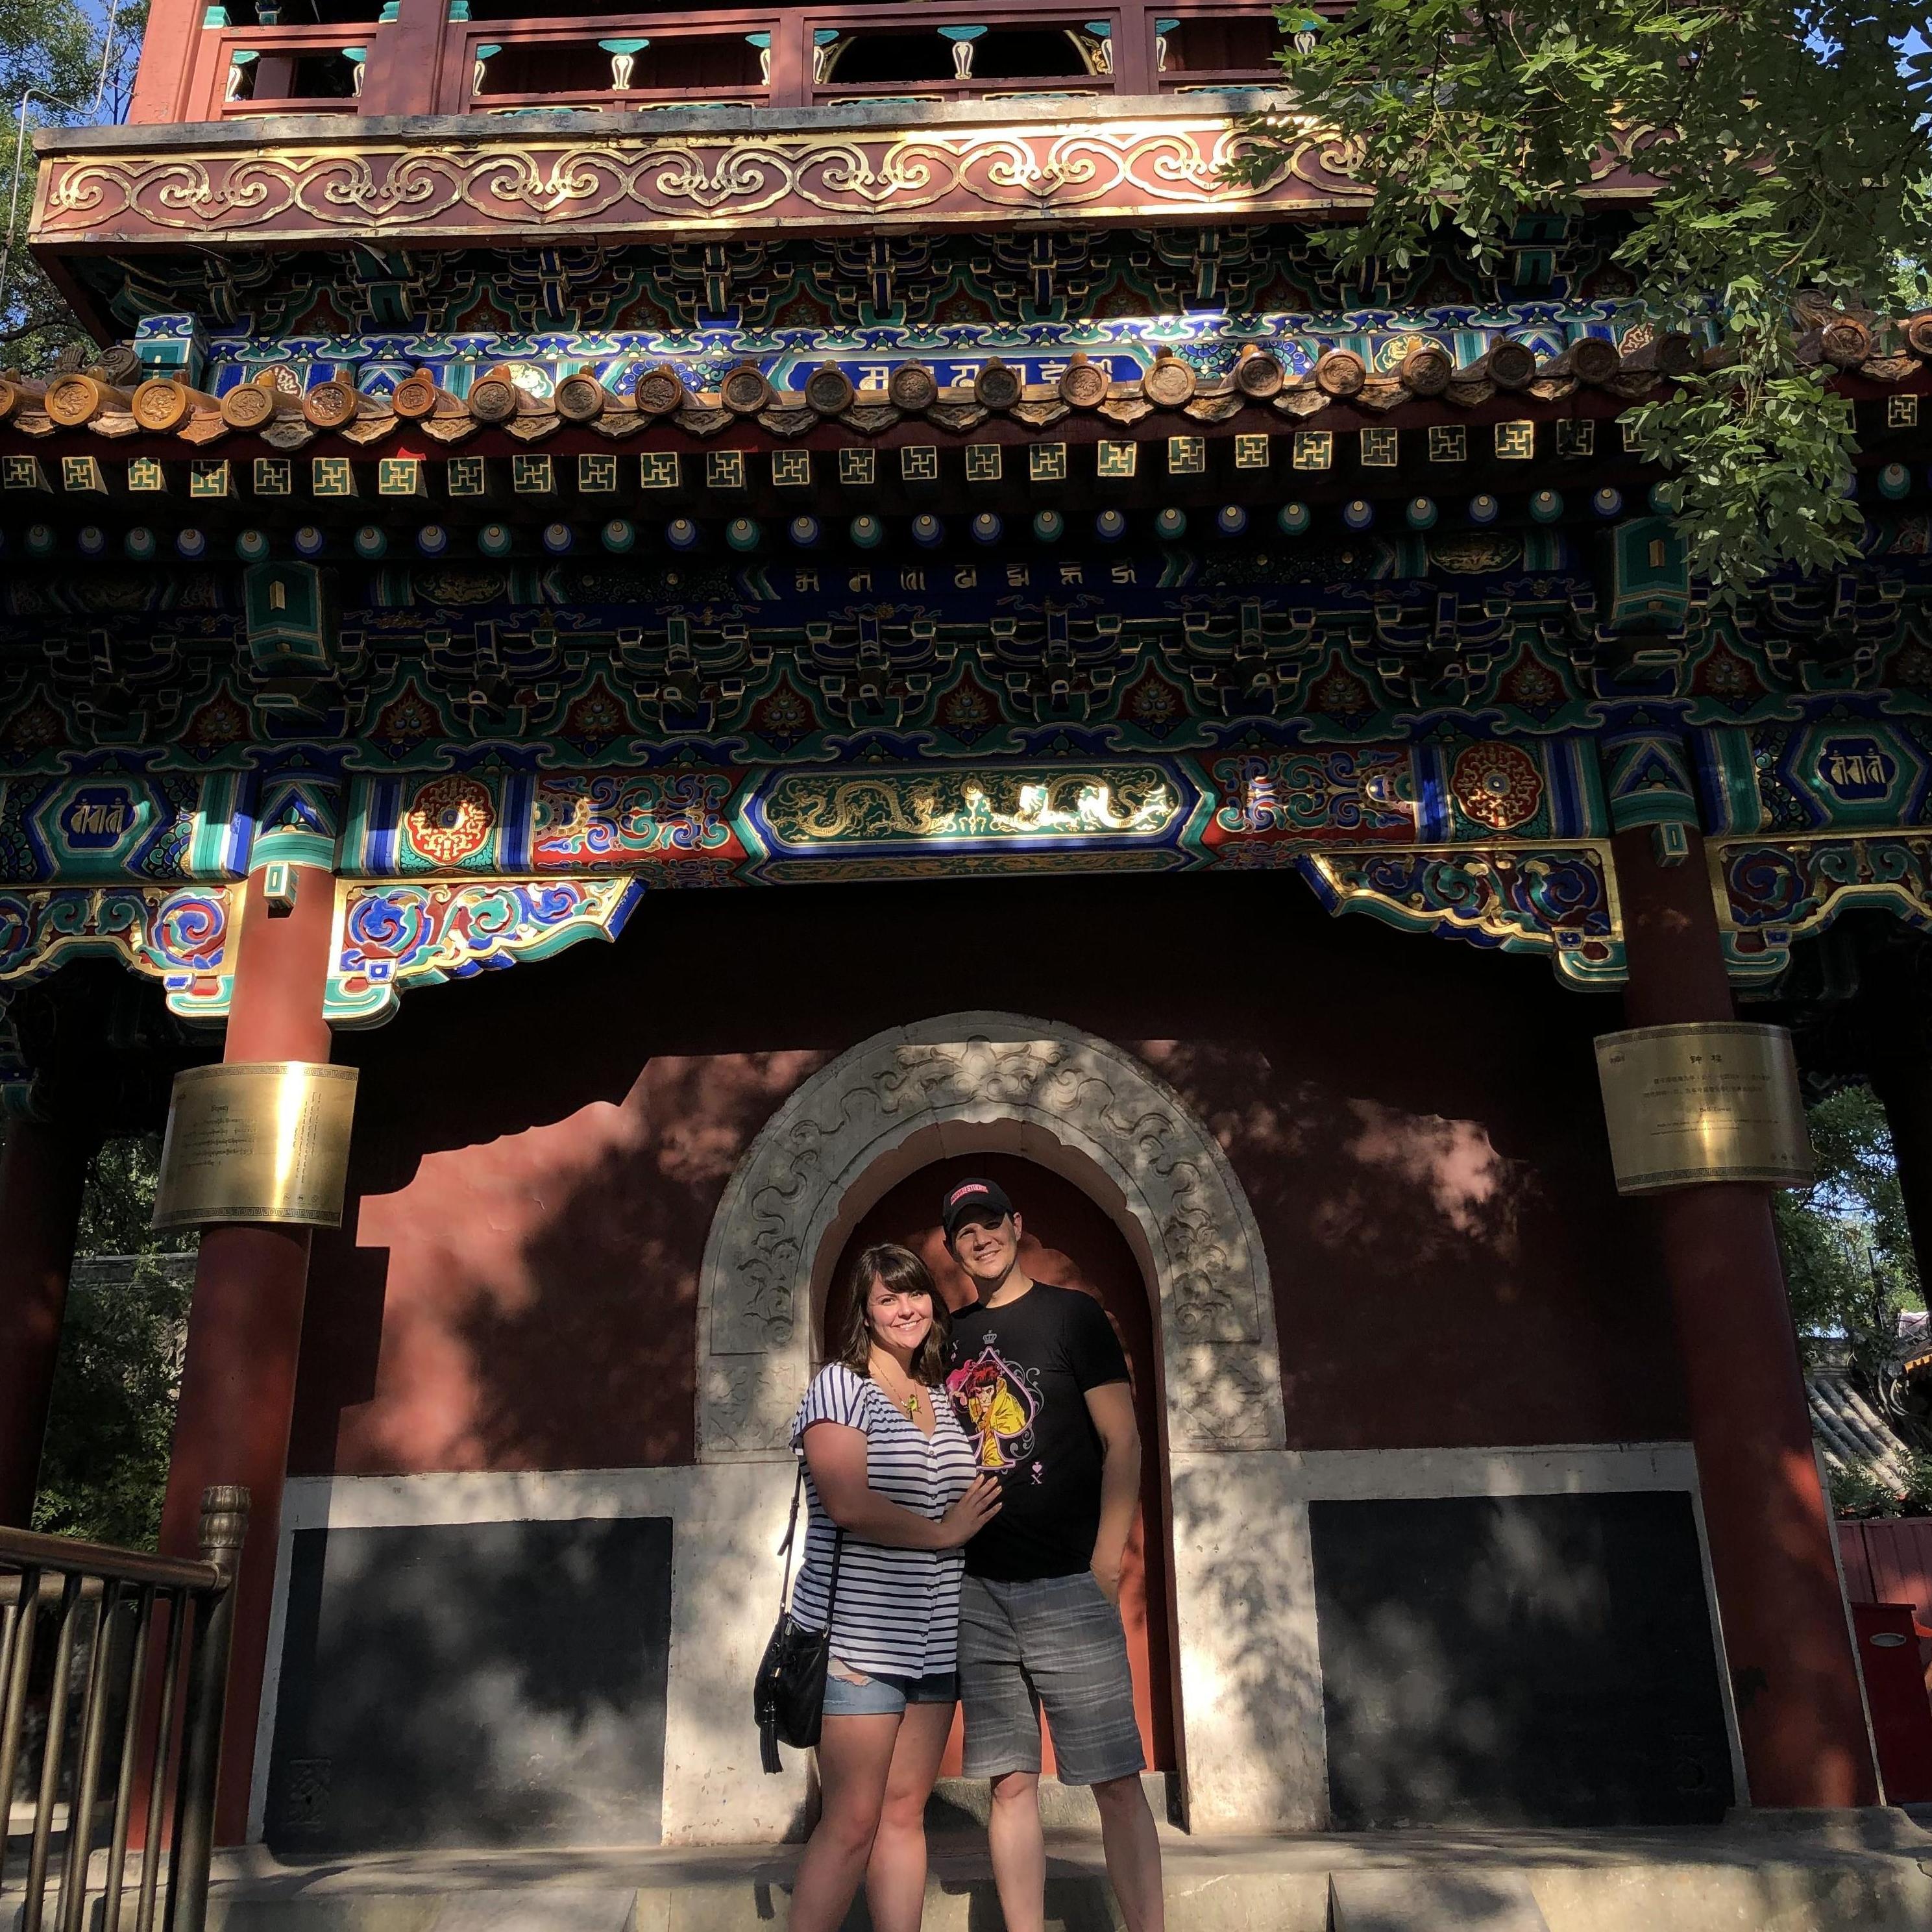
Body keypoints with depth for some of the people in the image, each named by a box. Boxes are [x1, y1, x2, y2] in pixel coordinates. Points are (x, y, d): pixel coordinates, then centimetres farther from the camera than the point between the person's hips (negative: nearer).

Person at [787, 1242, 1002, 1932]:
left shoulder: (944, 1401, 14)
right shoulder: (838, 1385, -5)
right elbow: (847, 1503, -18)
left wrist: (989, 1504, 5)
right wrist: (942, 1532, -10)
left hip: (935, 1642, 6)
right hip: (858, 1636, -6)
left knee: (905, 1812, 9)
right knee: (852, 1824, -3)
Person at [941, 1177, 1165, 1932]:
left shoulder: (1072, 1314, 2)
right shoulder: (949, 1335, 12)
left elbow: (1123, 1443, -2)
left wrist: (1106, 1566, -10)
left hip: (1067, 1585, -3)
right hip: (976, 1593, 4)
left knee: (1116, 1780, -2)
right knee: (1011, 1782, 6)